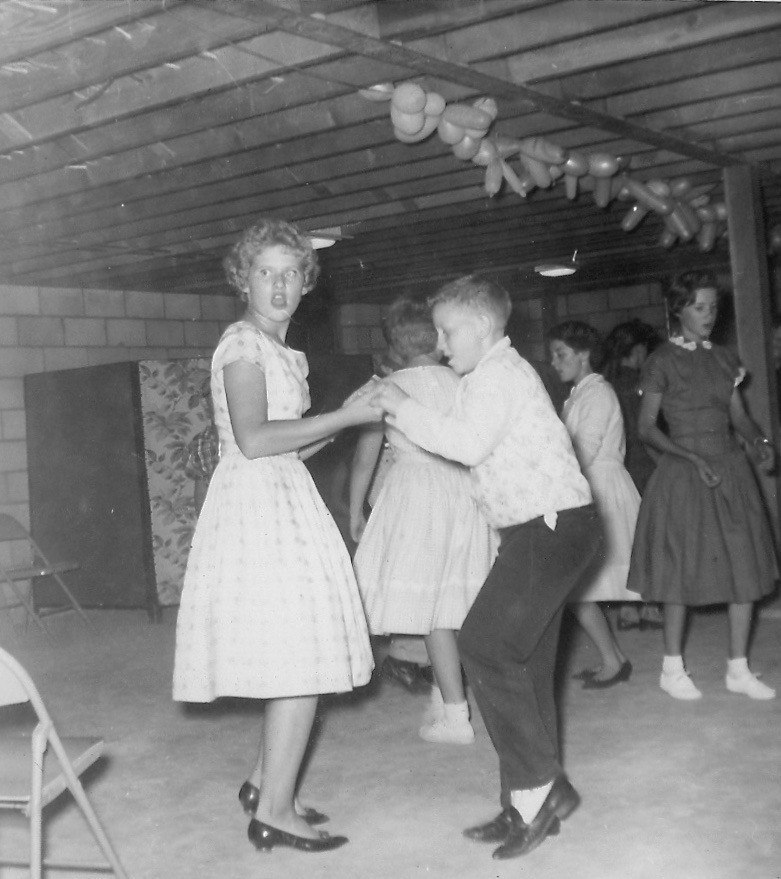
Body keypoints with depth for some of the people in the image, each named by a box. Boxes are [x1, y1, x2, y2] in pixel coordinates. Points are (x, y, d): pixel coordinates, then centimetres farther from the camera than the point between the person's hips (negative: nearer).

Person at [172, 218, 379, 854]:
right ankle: (273, 812, -2)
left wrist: (347, 419, 10)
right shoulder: (243, 343, -9)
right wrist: (345, 416, -17)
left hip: (280, 503, 9)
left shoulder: (276, 349, 20)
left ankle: (266, 784, 25)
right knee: (301, 659, -9)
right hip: (260, 506, -9)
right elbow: (253, 440, -22)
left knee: (296, 658, 12)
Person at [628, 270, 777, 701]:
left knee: (745, 568, 3)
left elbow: (738, 415, 11)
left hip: (731, 471, 5)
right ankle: (672, 669, 16)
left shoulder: (724, 359, 11)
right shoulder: (663, 361, -6)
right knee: (684, 571, 0)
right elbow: (645, 427, -8)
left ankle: (738, 669, 15)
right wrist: (691, 458, -19)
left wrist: (760, 442, -9)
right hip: (684, 474, -5)